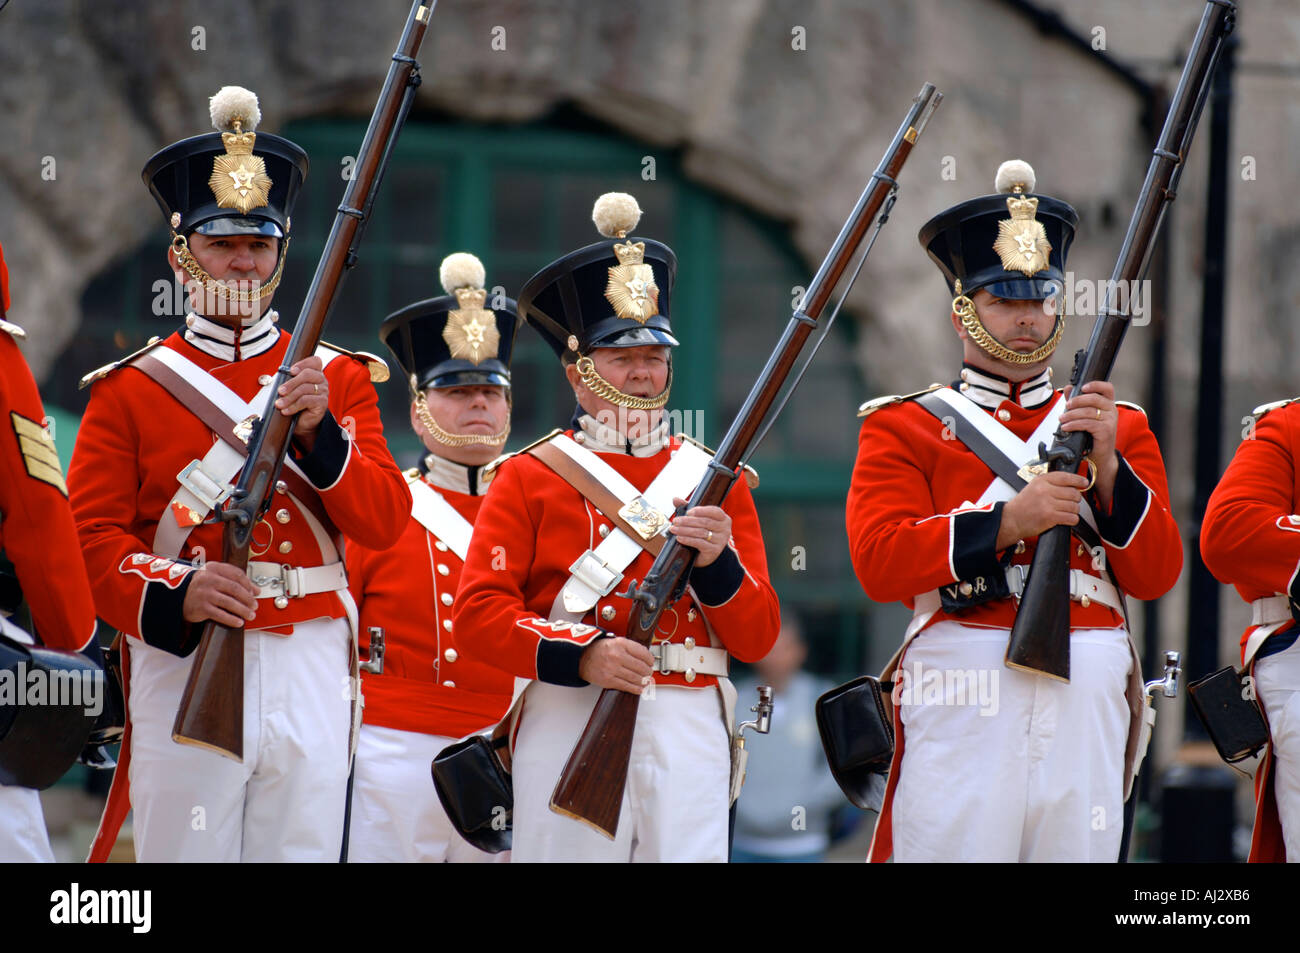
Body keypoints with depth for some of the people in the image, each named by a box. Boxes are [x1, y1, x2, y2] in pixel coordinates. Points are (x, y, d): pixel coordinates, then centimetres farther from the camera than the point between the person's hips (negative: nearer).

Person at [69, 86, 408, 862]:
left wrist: (320, 433, -13)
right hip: (182, 663, -2)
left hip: (309, 669, 2)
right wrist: (174, 593, -19)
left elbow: (386, 521, 3)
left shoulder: (338, 377, 12)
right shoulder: (132, 388, 6)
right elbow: (94, 535, -1)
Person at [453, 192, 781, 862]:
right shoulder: (529, 479, 7)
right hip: (570, 726, -2)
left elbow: (757, 638, 10)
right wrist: (583, 655, -17)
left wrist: (717, 563, -10)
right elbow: (478, 614, -3)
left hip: (688, 731, 2)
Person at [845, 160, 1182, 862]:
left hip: (1088, 701, 3)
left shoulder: (1121, 428, 19)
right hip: (963, 701, -3)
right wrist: (1008, 521, -16)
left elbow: (1156, 573, 8)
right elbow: (879, 561, -6)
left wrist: (1107, 465, -7)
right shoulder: (904, 428, 10)